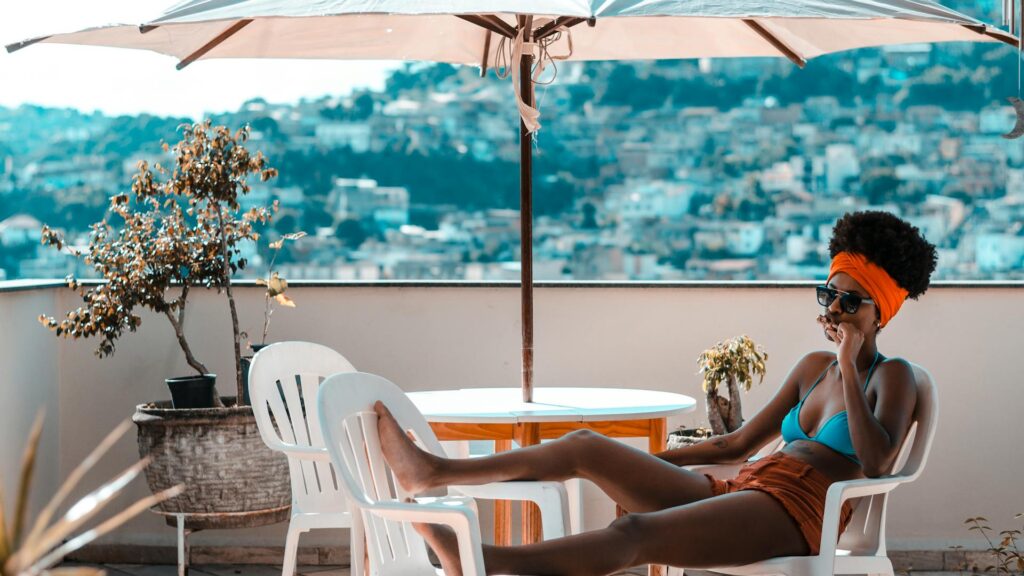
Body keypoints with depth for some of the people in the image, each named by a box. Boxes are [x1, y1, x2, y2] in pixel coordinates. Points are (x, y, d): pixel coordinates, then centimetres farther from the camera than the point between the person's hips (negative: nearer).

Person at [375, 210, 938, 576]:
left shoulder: (891, 377, 6)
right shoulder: (813, 367, 25)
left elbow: (876, 463, -15)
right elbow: (736, 443, 27)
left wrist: (849, 366, -10)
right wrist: (637, 465, 25)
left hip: (793, 511, -8)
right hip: (737, 489, 8)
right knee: (585, 447, -1)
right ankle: (432, 472, -3)